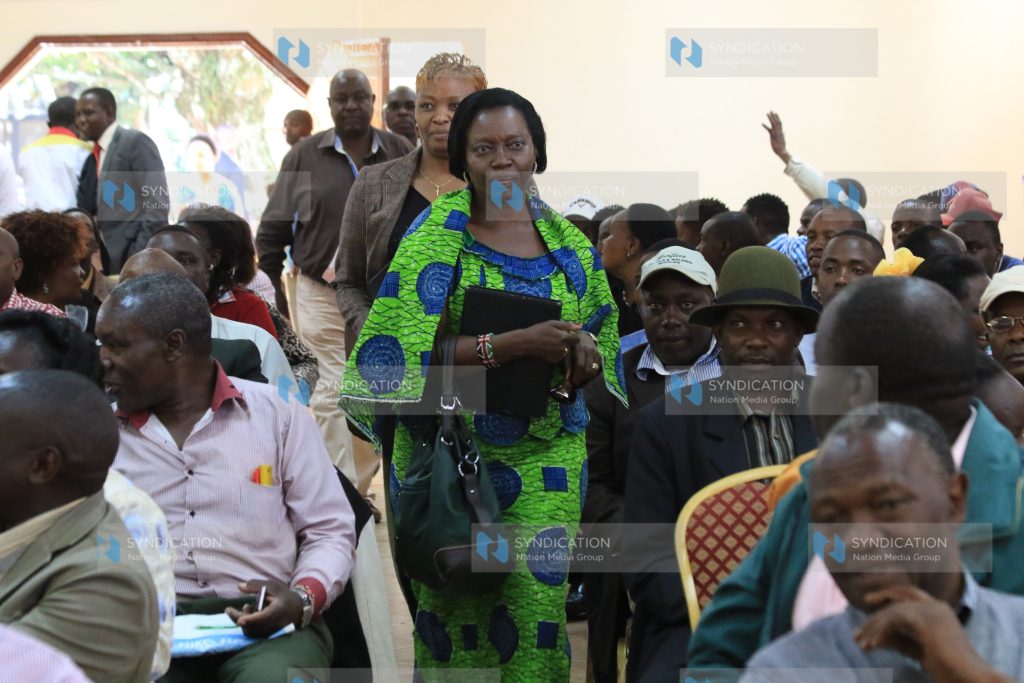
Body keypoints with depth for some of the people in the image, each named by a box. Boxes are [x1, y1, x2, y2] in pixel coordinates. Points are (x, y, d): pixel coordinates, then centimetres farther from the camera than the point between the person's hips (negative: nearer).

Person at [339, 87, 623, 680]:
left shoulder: (570, 244, 10)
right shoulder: (439, 235, -2)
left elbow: (602, 336, 18)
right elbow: (412, 347, -12)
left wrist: (585, 353, -6)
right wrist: (513, 345, -20)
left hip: (547, 460, 3)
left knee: (538, 608, -2)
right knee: (456, 614, -2)